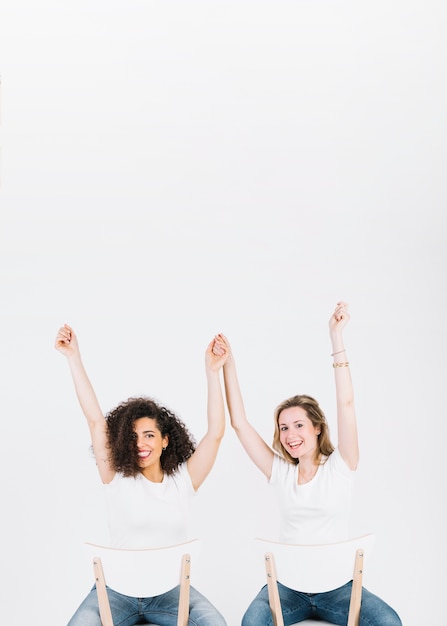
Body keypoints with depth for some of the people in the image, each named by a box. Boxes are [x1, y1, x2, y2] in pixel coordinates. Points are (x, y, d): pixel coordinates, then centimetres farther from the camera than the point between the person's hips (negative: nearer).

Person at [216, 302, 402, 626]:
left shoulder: (340, 466, 0)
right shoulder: (281, 473, 8)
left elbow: (346, 404, -10)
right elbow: (240, 423, 4)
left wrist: (337, 335, -16)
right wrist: (228, 365, -1)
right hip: (288, 584, 1)